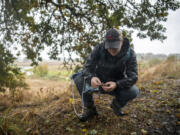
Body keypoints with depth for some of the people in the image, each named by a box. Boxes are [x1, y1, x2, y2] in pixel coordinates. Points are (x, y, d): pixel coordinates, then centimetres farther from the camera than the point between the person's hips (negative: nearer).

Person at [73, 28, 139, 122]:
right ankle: (90, 109, -3)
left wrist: (116, 84, -40)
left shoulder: (130, 54, -18)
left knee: (134, 91, -28)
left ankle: (116, 105, 6)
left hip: (116, 85, 0)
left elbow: (133, 77, -22)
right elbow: (87, 68, -21)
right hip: (99, 82, 0)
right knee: (78, 79, -25)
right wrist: (91, 78, -46)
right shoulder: (98, 49, -19)